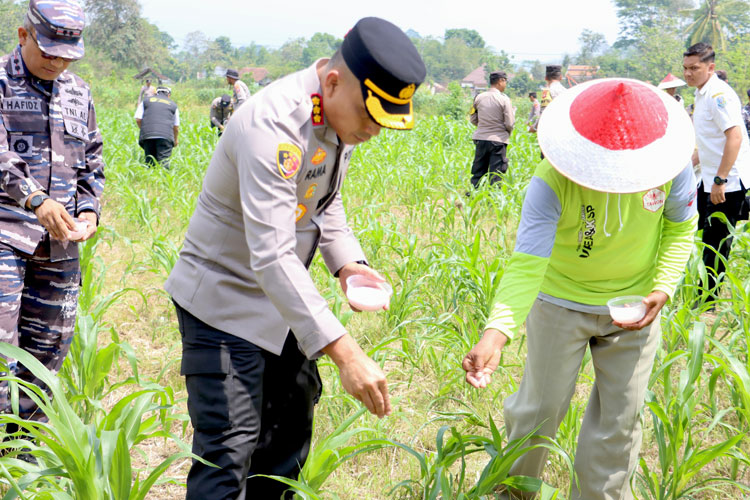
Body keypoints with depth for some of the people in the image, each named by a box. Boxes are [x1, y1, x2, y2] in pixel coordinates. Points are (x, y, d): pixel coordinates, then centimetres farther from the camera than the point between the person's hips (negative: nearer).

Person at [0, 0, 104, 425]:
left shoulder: (80, 93, 16)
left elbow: (91, 163, 20)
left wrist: (89, 210, 2)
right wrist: (35, 200, -29)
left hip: (60, 241, 6)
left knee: (50, 343, 10)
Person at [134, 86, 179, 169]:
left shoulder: (146, 101, 20)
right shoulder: (173, 105, 19)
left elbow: (138, 119, 11)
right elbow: (176, 126, 22)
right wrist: (176, 139, 37)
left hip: (147, 135, 2)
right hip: (165, 136, -2)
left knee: (149, 162, 7)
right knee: (163, 162, -9)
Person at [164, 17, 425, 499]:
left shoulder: (342, 114, -3)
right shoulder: (274, 125, -32)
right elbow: (271, 255, -39)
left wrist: (346, 260, -6)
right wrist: (344, 351, -43)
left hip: (281, 299, 9)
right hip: (225, 300, -9)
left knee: (291, 424, 18)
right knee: (230, 451, -11)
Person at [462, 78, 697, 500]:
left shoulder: (672, 166, -21)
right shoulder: (552, 181, -30)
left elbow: (680, 229, -2)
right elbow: (526, 264, -37)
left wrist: (663, 290, -17)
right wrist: (497, 332, -52)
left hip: (633, 306, 3)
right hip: (562, 303, -2)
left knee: (621, 417, 11)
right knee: (541, 407, 10)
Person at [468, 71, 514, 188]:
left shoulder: (479, 97, 2)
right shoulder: (504, 99, -9)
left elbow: (473, 120, 9)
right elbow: (509, 124, -10)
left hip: (481, 139, 4)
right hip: (498, 140, -4)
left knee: (478, 173, 11)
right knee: (496, 175, 2)